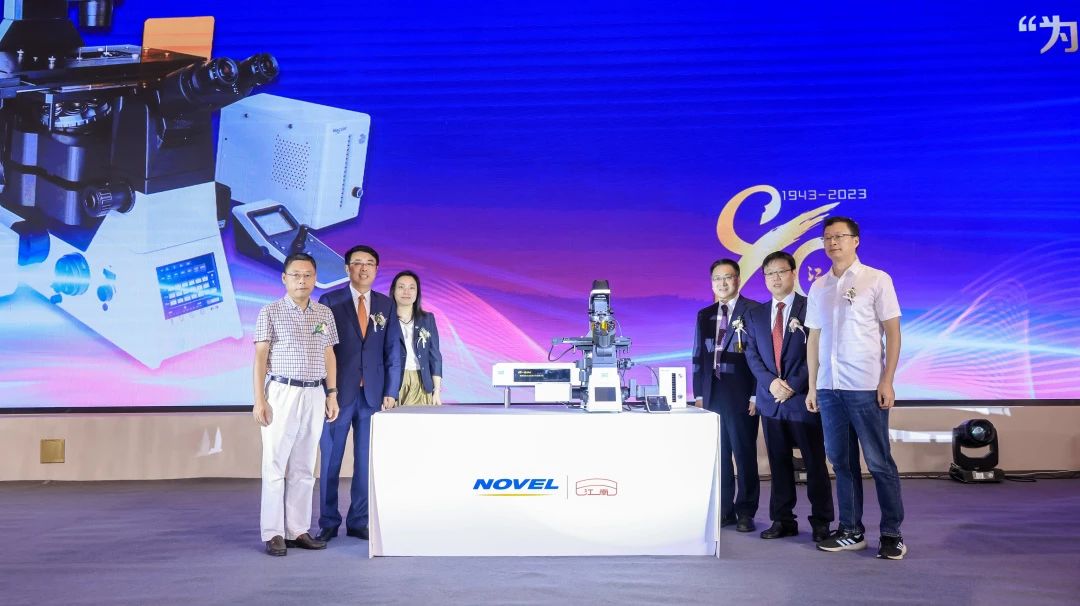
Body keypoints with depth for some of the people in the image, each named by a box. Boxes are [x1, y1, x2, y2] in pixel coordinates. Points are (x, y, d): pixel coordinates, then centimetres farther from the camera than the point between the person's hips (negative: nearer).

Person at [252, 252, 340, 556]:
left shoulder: (324, 314, 11)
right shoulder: (270, 313, -1)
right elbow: (260, 357, -4)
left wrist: (332, 394, 7)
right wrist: (259, 400, -10)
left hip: (314, 396, 4)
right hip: (281, 394, -4)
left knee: (304, 468, 8)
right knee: (275, 466, -1)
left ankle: (298, 530, 15)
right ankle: (273, 534, 6)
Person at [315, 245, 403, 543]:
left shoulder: (386, 305, 9)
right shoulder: (330, 301, 1)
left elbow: (393, 351, 8)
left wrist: (390, 392, 1)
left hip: (372, 394, 2)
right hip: (338, 392, -2)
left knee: (366, 461, 6)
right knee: (331, 461, 6)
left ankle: (359, 521, 18)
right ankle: (329, 523, 18)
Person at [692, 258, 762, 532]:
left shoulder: (754, 311, -3)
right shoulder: (704, 316, 14)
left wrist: (756, 395, -10)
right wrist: (698, 393, 8)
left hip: (741, 395, -5)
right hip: (712, 394, 5)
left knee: (744, 454, 3)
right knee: (718, 454, 7)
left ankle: (745, 512, 13)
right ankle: (724, 510, 16)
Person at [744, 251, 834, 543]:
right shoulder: (755, 315, 13)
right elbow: (752, 355, 7)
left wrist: (794, 385, -13)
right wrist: (771, 382, -10)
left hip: (803, 399, -4)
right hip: (770, 399, 4)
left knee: (815, 464, 3)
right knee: (779, 464, 9)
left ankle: (821, 522, 11)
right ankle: (782, 520, 17)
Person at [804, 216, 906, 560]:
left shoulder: (877, 280, 0)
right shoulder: (818, 287, 12)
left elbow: (893, 333, -2)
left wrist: (887, 381, -10)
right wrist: (812, 386, 9)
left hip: (866, 387, -4)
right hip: (828, 388, 4)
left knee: (879, 463, 1)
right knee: (841, 462, 9)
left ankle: (892, 534, 12)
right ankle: (850, 531, 18)